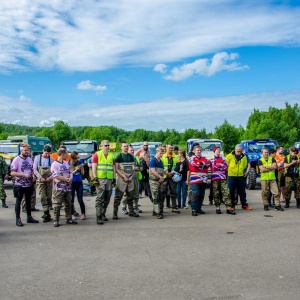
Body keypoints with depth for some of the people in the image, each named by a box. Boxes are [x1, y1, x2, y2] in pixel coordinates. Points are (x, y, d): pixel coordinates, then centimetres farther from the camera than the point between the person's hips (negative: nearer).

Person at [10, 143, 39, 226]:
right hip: (19, 185, -6)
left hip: (29, 184, 6)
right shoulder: (16, 159, -12)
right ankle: (18, 219, 10)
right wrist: (24, 175, -24)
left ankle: (29, 217, 26)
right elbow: (12, 173, -16)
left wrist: (33, 176, -5)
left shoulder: (29, 159, 6)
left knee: (28, 201, 15)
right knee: (18, 201, 4)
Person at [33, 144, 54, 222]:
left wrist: (50, 177, -13)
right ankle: (47, 214, -6)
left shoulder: (51, 159, -1)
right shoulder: (37, 158, -2)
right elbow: (35, 169, -2)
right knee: (43, 197, -7)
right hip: (40, 181, -1)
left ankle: (46, 213, 15)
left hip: (49, 181, 1)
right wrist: (40, 177, -11)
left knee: (48, 197, 4)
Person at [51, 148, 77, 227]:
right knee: (57, 205, -4)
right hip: (59, 188, -6)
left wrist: (70, 178, -10)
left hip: (67, 187, 7)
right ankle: (56, 220, 3)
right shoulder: (54, 164, -9)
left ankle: (68, 219, 19)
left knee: (68, 204, 11)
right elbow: (56, 176, -16)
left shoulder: (66, 163, 12)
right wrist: (67, 179, -12)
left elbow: (70, 172, 14)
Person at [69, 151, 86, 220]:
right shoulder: (69, 163, -5)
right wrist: (75, 170, -18)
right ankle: (72, 214, 15)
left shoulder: (80, 161, 1)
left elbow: (82, 173, 5)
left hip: (79, 182, 1)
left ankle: (83, 214, 9)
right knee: (71, 200, 5)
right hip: (71, 183, -1)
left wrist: (81, 167, -14)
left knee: (80, 199, -1)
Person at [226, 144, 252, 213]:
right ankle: (232, 205, 12)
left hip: (241, 176, 3)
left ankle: (244, 205, 19)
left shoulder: (244, 156, 7)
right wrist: (227, 171, -4)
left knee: (242, 191, 9)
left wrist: (247, 171, 9)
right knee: (231, 191, 2)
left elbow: (247, 164, 17)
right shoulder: (230, 156, -4)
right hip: (231, 176, -3)